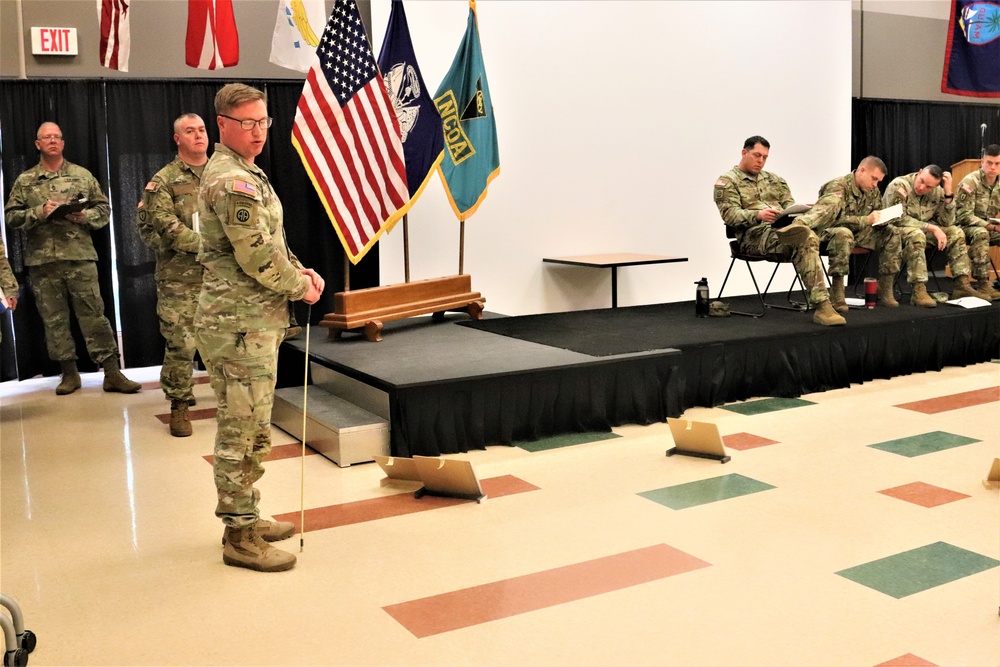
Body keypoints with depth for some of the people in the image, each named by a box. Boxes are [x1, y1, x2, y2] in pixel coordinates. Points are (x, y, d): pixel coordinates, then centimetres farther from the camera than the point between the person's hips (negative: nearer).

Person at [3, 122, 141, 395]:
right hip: (42, 260, 2)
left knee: (93, 315, -3)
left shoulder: (82, 175, 10)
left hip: (80, 256, -1)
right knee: (53, 318, 6)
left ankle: (112, 373, -2)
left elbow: (103, 208, 10)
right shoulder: (25, 181, 10)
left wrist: (85, 216, -9)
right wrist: (39, 212, -10)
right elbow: (11, 216, 6)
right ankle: (69, 374, 16)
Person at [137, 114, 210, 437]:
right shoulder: (164, 180, 0)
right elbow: (164, 226, -10)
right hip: (180, 277, -3)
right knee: (181, 343, -4)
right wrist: (202, 244, -18)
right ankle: (179, 404, 8)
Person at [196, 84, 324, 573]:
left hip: (253, 321, 11)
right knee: (241, 431, -3)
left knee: (251, 429, 18)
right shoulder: (232, 181, -17)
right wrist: (299, 286, -7)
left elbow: (269, 242, 22)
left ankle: (244, 516, 30)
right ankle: (240, 538, 6)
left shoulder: (243, 173, 18)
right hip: (240, 324, -11)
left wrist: (299, 271, 6)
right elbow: (257, 256, -21)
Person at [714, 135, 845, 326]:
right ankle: (820, 304, -43)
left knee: (808, 240, -35)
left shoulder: (774, 179, 29)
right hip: (754, 234, -5)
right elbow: (730, 214, -5)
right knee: (805, 240, -35)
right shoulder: (727, 181, 9)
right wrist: (758, 215, -24)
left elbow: (789, 203, 21)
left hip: (785, 227, 5)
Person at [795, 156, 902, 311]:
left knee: (892, 233, -7)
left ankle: (885, 290, -6)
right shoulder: (838, 187, -17)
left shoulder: (873, 192, 8)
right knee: (843, 234, -40)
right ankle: (837, 293, -36)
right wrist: (866, 220, -30)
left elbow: (878, 214, 20)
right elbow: (836, 217, -29)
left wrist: (881, 220, -5)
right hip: (830, 233, -8)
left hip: (859, 234, 8)